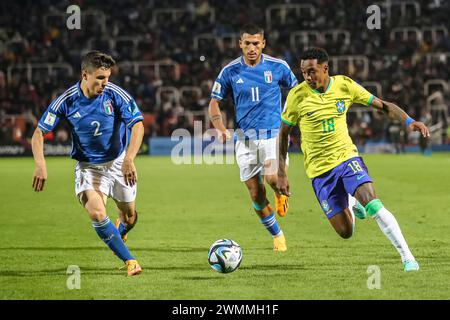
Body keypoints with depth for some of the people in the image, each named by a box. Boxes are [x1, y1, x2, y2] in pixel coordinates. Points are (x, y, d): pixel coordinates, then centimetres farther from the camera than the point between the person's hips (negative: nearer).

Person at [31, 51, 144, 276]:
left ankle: (118, 233, 50)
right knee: (96, 212, -24)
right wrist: (40, 164, -25)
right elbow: (39, 133, -10)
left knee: (130, 216, 12)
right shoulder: (67, 101, -15)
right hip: (88, 166, -1)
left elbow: (137, 125, -19)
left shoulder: (116, 95, -17)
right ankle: (130, 261, -14)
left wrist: (129, 159, -33)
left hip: (119, 162, 1)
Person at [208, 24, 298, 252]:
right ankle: (277, 235, 24)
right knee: (256, 195, 2)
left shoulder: (278, 67, -2)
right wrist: (220, 128, -10)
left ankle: (282, 193, 10)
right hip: (245, 138, 2)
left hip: (273, 133, -2)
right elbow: (214, 102, 6)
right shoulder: (230, 71, 0)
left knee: (272, 177, -28)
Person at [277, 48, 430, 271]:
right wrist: (281, 175, -2)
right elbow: (283, 134, 1)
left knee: (373, 205, -25)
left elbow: (383, 106, 2)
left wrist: (408, 121, -15)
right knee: (345, 232, -1)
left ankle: (407, 257, -18)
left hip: (347, 156, 0)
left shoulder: (345, 85, -6)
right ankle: (352, 208, 37)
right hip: (319, 169, 0)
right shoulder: (298, 95, -9)